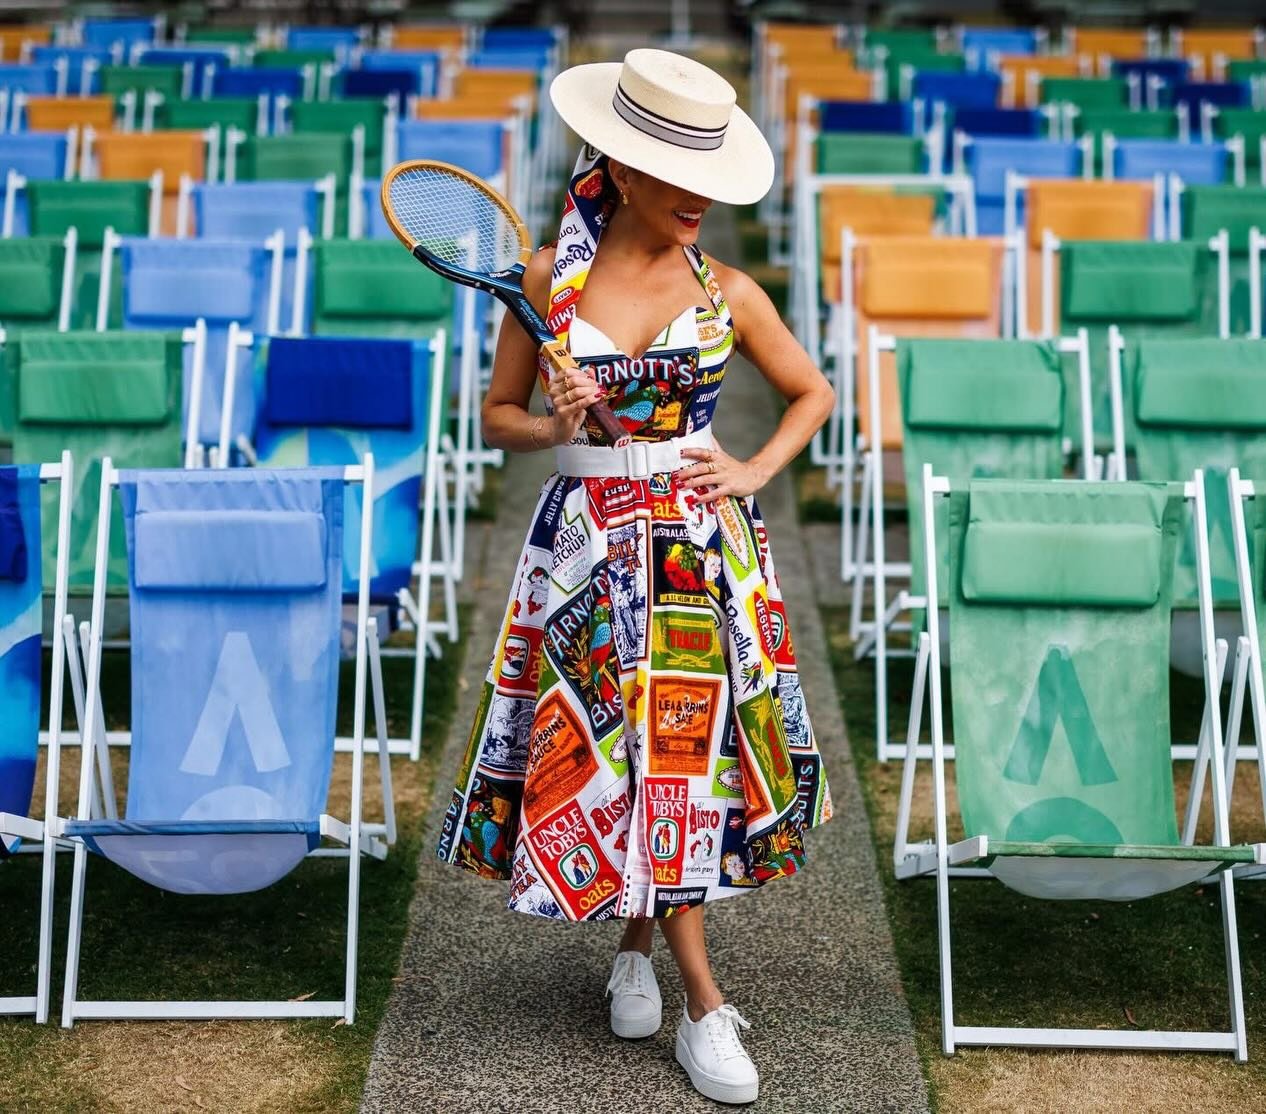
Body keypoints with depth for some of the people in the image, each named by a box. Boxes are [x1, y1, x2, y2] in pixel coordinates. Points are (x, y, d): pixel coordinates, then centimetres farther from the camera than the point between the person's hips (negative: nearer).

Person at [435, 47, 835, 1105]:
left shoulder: (726, 290, 0)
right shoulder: (548, 277, -2)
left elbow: (814, 392, 13)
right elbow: (498, 416, 6)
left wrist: (756, 470, -1)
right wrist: (554, 426, -15)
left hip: (704, 539, 1)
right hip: (590, 539, -1)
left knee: (682, 742, 3)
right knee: (622, 746, 0)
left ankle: (639, 946, 30)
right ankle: (706, 1007, 12)